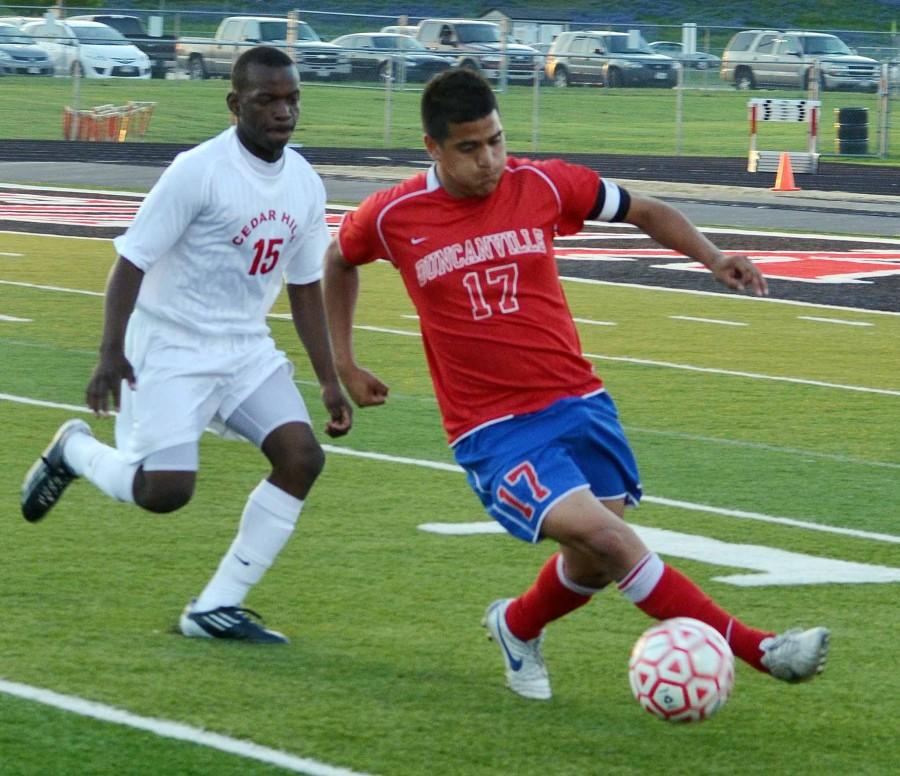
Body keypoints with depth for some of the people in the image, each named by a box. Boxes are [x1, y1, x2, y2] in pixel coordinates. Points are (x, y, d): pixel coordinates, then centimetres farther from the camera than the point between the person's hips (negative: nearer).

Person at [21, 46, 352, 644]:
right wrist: (111, 353, -24)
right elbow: (132, 260, -16)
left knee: (302, 457, -11)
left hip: (246, 349, 7)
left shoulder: (304, 185, 3)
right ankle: (74, 450, 18)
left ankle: (215, 608, -3)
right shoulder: (198, 172, -18)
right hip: (171, 348, -7)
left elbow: (305, 289, 13)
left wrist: (329, 381, 12)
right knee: (165, 490, -17)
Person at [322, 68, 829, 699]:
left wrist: (711, 257, -7)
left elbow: (646, 212, 9)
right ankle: (759, 650, -19)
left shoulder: (543, 186, -3)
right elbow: (339, 260, 17)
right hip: (494, 429, -4)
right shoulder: (392, 217, -5)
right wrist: (345, 365, 16)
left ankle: (517, 628, 39)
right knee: (603, 534, -21)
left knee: (597, 562, 5)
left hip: (577, 403, 4)